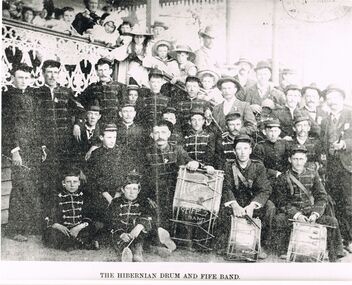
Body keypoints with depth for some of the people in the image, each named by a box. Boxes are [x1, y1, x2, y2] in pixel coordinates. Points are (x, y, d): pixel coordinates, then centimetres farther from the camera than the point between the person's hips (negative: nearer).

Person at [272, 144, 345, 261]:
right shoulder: (283, 178, 2)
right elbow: (282, 202, -4)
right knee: (278, 219, -32)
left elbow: (322, 197, 5)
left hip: (311, 213, 2)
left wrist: (315, 214, -14)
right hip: (291, 215, -2)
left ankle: (334, 256, -10)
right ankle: (283, 252, -17)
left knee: (332, 221, -21)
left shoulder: (313, 175, 9)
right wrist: (296, 215, -20)